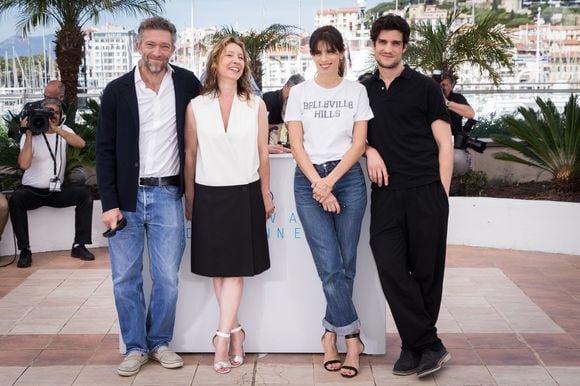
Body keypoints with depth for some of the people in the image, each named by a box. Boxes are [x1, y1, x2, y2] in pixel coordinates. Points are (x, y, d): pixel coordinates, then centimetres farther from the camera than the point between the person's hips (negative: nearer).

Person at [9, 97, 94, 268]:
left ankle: (79, 245, -14)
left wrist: (56, 129, -24)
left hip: (57, 190, 3)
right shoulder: (30, 136, -7)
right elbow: (24, 164, -23)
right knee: (15, 200, -32)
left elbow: (81, 143, -17)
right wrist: (29, 135, -22)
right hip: (32, 191, -3)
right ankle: (25, 250, -22)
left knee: (85, 194, -18)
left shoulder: (64, 131, 5)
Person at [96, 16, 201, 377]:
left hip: (167, 196, 0)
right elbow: (105, 150, 0)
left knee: (167, 278, 4)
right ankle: (135, 347, 21)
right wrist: (109, 203, -6)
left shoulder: (187, 84, 1)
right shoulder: (117, 90, -1)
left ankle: (160, 342, 24)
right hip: (126, 197, 0)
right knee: (125, 278, 5)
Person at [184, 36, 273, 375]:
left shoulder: (256, 105, 1)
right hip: (209, 195, 1)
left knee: (234, 269, -1)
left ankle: (223, 337, 4)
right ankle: (235, 332, 21)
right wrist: (189, 199, 7)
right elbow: (190, 155, 6)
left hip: (245, 195, -1)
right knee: (218, 269, 7)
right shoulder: (196, 107, 2)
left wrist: (266, 195, 7)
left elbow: (263, 153, 5)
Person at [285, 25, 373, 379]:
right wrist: (317, 183, -9)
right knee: (331, 267, -7)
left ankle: (332, 333, 17)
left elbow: (358, 143, 1)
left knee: (345, 265, 2)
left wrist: (330, 181, -9)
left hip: (348, 178, 1)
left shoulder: (356, 91, 7)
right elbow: (297, 145, 2)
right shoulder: (299, 93, 8)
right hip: (308, 181, 0)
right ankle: (352, 338, 3)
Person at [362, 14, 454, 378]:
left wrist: (441, 194, -4)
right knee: (391, 270, -3)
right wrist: (370, 150, 0)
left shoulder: (424, 86, 4)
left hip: (426, 192, -3)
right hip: (385, 194, 3)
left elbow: (444, 143, 3)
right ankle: (429, 345, 7)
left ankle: (414, 345, 17)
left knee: (426, 272, 3)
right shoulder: (364, 90, 14)